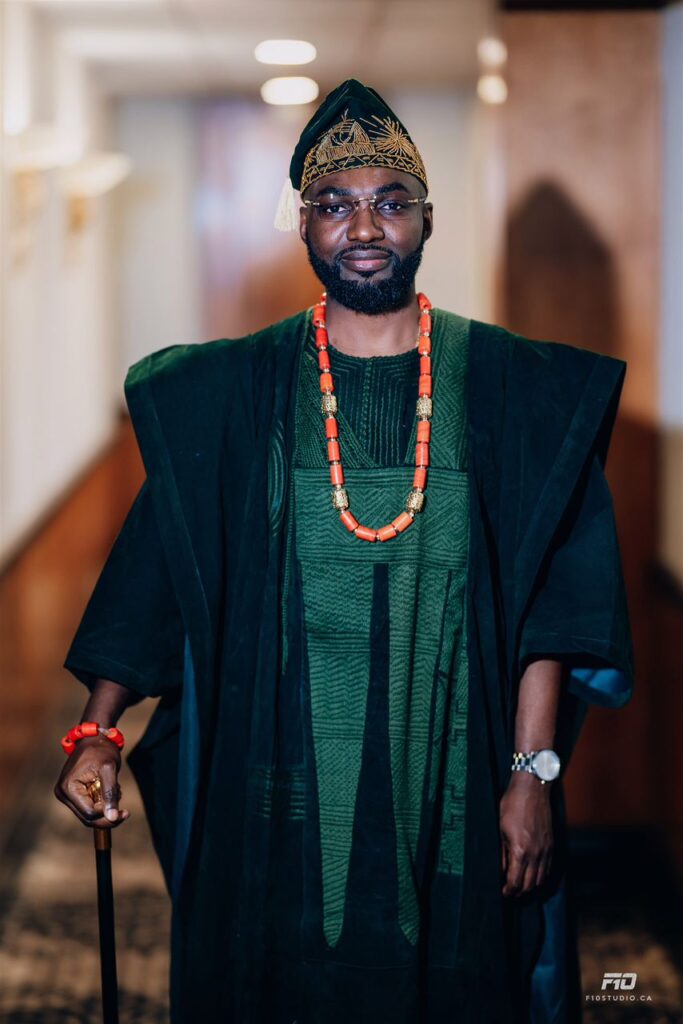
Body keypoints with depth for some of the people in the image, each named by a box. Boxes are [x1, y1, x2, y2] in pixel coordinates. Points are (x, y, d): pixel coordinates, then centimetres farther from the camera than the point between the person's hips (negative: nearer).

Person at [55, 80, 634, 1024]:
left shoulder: (507, 387, 0)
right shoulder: (233, 393, 2)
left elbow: (552, 597, -2)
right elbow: (152, 573, 1)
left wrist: (534, 772, -7)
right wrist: (98, 732, -8)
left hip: (452, 794, 0)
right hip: (280, 794, 0)